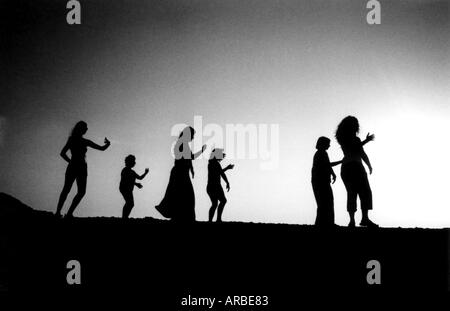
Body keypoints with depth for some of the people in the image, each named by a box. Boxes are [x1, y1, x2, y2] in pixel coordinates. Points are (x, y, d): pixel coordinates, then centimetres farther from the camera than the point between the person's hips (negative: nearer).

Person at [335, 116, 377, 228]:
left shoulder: (342, 139, 12)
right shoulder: (355, 139, -10)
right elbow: (363, 155, -10)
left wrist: (366, 140, 26)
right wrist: (369, 166, 6)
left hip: (345, 168, 7)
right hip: (355, 167, -7)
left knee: (351, 194, 9)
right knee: (365, 192, -7)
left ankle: (352, 220, -2)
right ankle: (365, 218, -20)